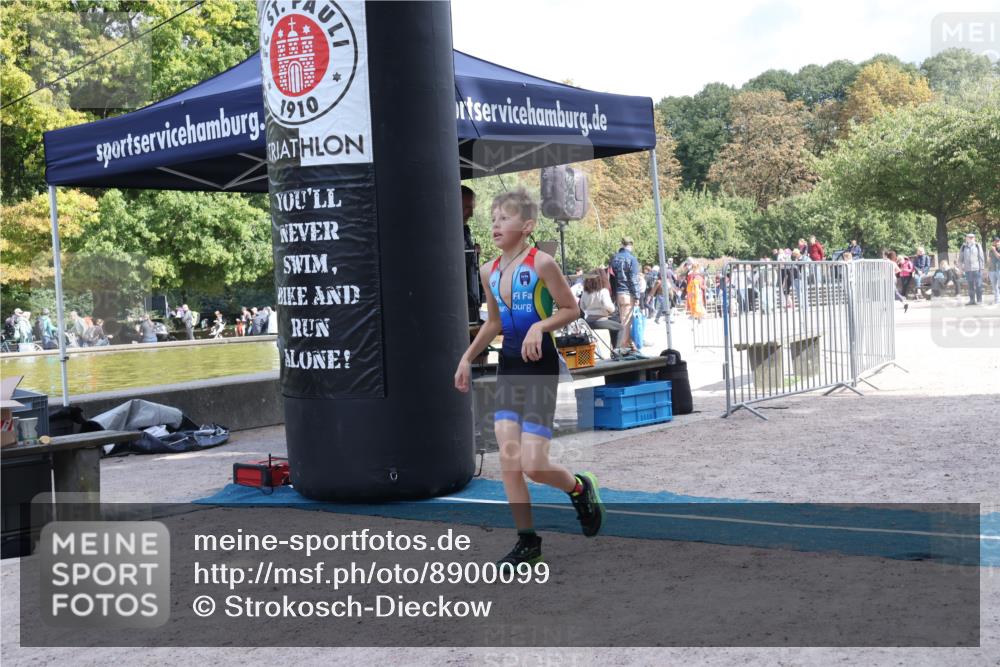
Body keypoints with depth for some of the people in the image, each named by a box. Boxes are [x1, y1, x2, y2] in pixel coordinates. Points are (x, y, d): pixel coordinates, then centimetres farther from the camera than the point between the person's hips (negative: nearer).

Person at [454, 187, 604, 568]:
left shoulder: (541, 263, -12)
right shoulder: (489, 271, 7)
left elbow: (571, 309, -7)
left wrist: (540, 326, -22)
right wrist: (467, 357, 13)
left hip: (540, 366, -6)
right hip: (508, 366, 6)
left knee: (533, 465, -9)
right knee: (508, 458, -2)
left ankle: (580, 488, 24)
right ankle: (527, 541, 9)